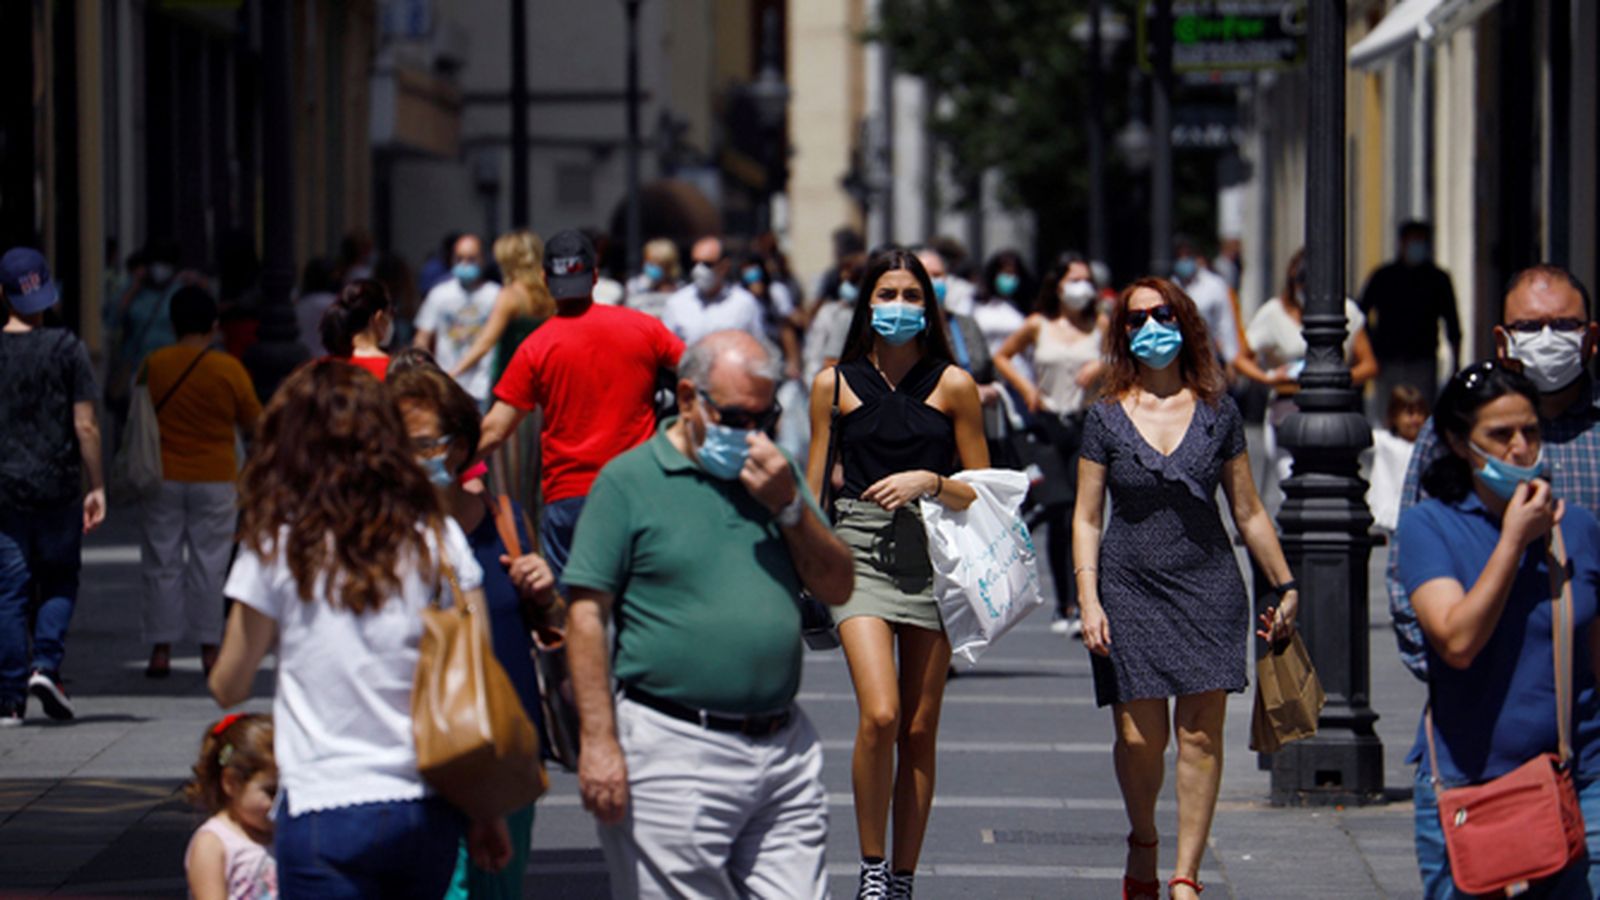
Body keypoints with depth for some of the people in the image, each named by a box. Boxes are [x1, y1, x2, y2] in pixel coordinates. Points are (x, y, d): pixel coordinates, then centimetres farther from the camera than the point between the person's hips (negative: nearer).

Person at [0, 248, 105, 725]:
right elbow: (85, 426, -6)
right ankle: (46, 664, -5)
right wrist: (96, 486, 1)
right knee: (60, 582, 15)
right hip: (58, 486, -1)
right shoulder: (67, 349, -5)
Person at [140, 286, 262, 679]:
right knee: (209, 564, 6)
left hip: (163, 479, 1)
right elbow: (253, 422, 2)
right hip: (216, 478, -1)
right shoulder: (228, 369, -8)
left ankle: (160, 650, 4)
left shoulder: (154, 365, -6)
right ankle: (209, 649, 7)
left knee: (162, 564, 6)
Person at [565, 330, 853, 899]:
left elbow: (837, 589, 13)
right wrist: (599, 741, -14)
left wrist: (789, 506, -4)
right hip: (674, 751, -5)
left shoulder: (774, 473, 16)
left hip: (785, 746, 5)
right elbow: (586, 614, -6)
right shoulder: (627, 482, -1)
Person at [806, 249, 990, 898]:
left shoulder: (952, 386, 5)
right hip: (859, 552, -1)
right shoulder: (835, 384, 6)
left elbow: (980, 492, 9)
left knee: (920, 731, 3)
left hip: (933, 556, 1)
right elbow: (813, 487, 12)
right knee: (880, 715, -18)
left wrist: (930, 482, -10)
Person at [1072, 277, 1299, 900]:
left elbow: (1248, 513, 12)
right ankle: (1142, 842, 23)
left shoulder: (1217, 413, 6)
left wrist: (1284, 587, 12)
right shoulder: (1106, 418, 4)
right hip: (1130, 589, -1)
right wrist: (1088, 599, -7)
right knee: (1139, 735, -5)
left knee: (1201, 732, -8)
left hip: (1208, 588, 1)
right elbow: (1087, 520, 4)